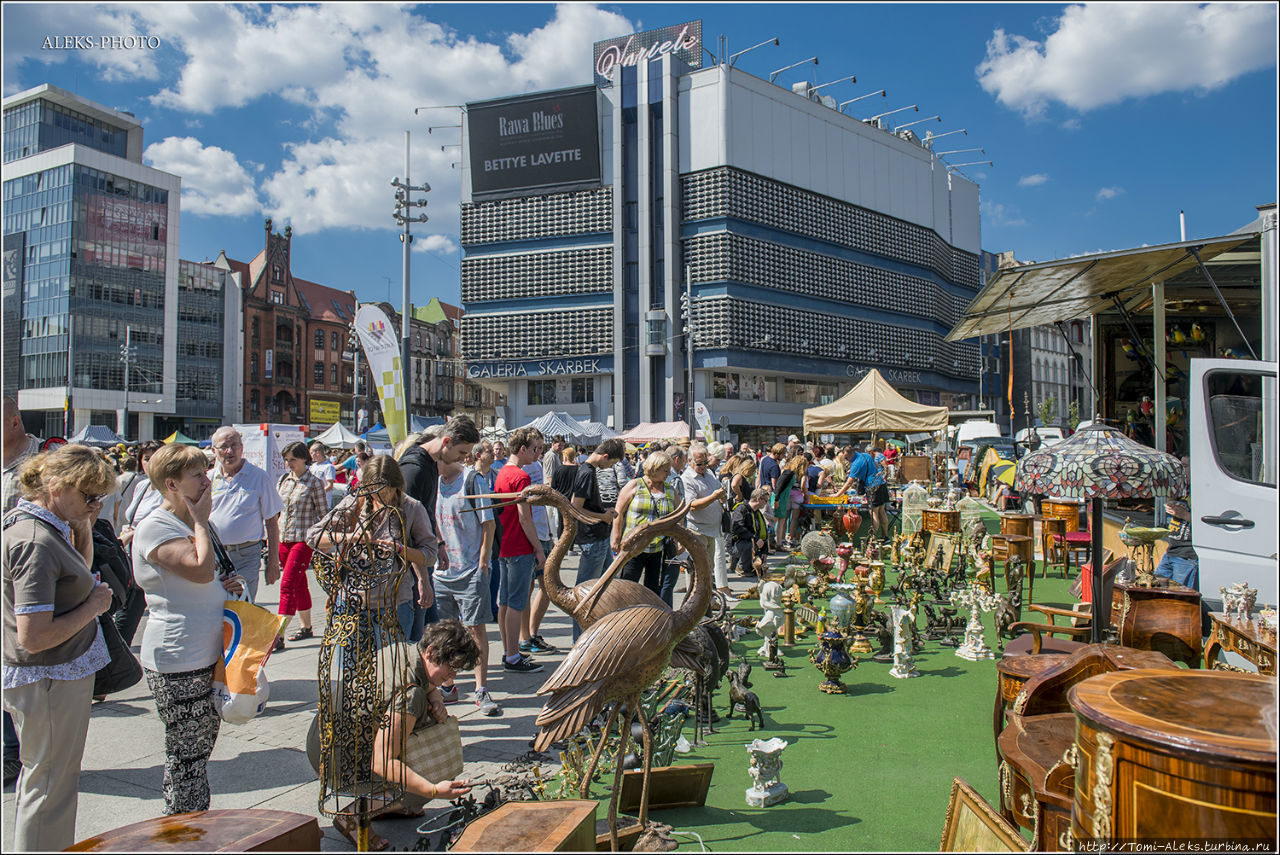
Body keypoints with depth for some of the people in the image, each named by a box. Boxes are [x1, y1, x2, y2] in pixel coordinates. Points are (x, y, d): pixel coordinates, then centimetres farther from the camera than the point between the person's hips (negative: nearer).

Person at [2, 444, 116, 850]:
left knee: (40, 777, 25)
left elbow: (79, 573, 21)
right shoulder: (36, 542, -27)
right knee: (50, 786, 7)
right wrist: (93, 607, -18)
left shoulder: (47, 524, 2)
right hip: (49, 683, -10)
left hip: (61, 674, 10)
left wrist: (84, 527, 5)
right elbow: (33, 638, -30)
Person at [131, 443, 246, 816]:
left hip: (206, 655, 9)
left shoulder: (190, 523, 14)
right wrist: (201, 521, -17)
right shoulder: (155, 527, -16)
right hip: (177, 663, -9)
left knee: (203, 745, 17)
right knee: (187, 756, 1)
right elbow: (201, 569, -29)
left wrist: (223, 585, 7)